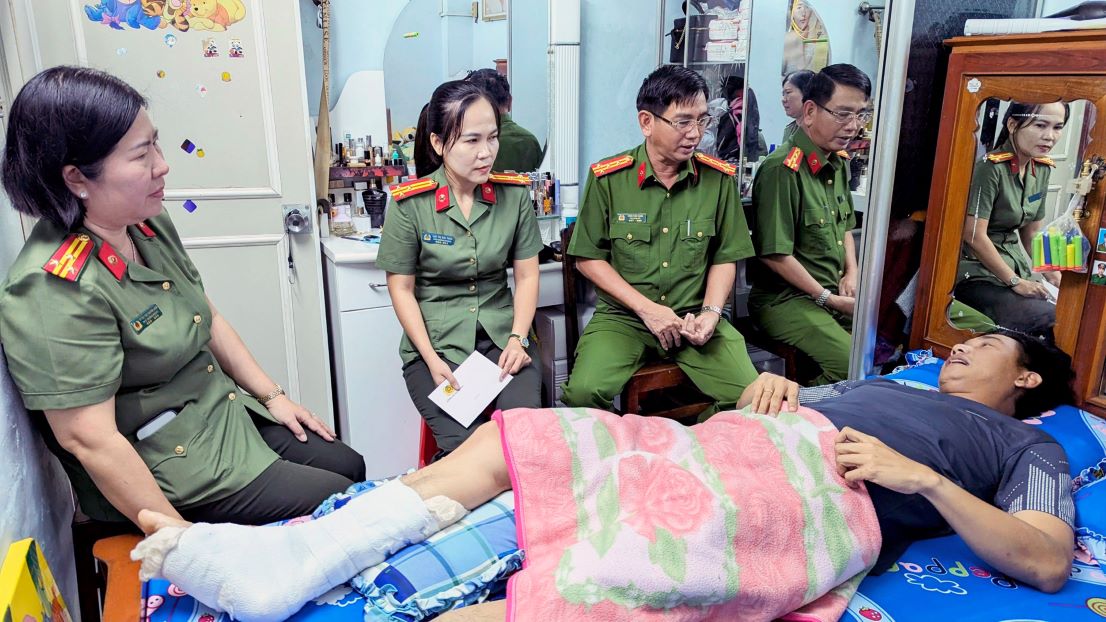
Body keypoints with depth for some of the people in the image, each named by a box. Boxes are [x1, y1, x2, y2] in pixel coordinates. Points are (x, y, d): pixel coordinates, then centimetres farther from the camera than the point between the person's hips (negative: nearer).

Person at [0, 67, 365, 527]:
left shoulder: (150, 224, -2)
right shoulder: (55, 289, -28)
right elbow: (89, 439, -27)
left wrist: (272, 395, 10)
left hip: (226, 415, 8)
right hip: (166, 477, -8)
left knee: (350, 467, 14)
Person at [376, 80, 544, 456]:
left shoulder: (515, 193, 1)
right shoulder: (410, 203, -7)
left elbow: (526, 275, 5)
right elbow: (401, 288, -2)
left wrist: (517, 338, -8)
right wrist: (432, 360, -12)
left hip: (501, 335, 2)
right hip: (436, 342, -2)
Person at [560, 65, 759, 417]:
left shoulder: (719, 178, 1)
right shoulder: (607, 178, -5)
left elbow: (724, 258, 9)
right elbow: (589, 258, -1)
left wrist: (711, 312, -8)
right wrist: (647, 309, -10)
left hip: (695, 317, 2)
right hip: (622, 317, -2)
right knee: (583, 392, -27)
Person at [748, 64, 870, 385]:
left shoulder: (839, 164, 12)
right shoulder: (783, 169, -17)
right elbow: (775, 254, -19)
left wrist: (852, 273, 9)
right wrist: (827, 298, -11)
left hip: (836, 294, 9)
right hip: (785, 299, -9)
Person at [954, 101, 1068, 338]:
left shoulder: (1042, 169, 8)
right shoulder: (990, 168, -17)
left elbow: (1032, 232, 16)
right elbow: (974, 236, -19)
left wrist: (1052, 274, 3)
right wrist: (1015, 282, -13)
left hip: (1014, 263, 8)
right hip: (976, 272, -8)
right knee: (1051, 319, -24)